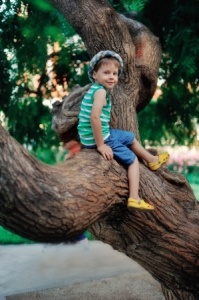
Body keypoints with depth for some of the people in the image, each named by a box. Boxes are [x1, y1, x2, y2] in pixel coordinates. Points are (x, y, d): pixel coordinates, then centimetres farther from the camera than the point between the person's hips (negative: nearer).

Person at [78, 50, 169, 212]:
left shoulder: (96, 89, 9)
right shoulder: (101, 91, -22)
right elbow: (94, 117, -33)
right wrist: (100, 145, -28)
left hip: (103, 134, 10)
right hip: (97, 139, -10)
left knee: (131, 138, 29)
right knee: (133, 160, 1)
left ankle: (152, 160, 50)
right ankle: (134, 198, -4)